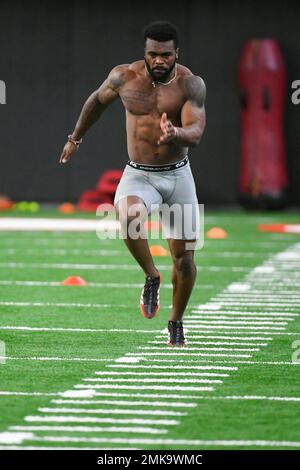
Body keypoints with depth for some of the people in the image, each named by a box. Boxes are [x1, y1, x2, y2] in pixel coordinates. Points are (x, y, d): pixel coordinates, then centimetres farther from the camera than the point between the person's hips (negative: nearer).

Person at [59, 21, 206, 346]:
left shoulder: (190, 84, -10)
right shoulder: (124, 77, -6)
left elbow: (196, 133, -22)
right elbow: (98, 100, 15)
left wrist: (175, 134, -45)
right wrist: (76, 138, 26)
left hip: (177, 176, 0)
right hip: (138, 176, 0)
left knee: (183, 256, 3)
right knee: (129, 218, -34)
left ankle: (176, 321, 27)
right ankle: (151, 276, -7)